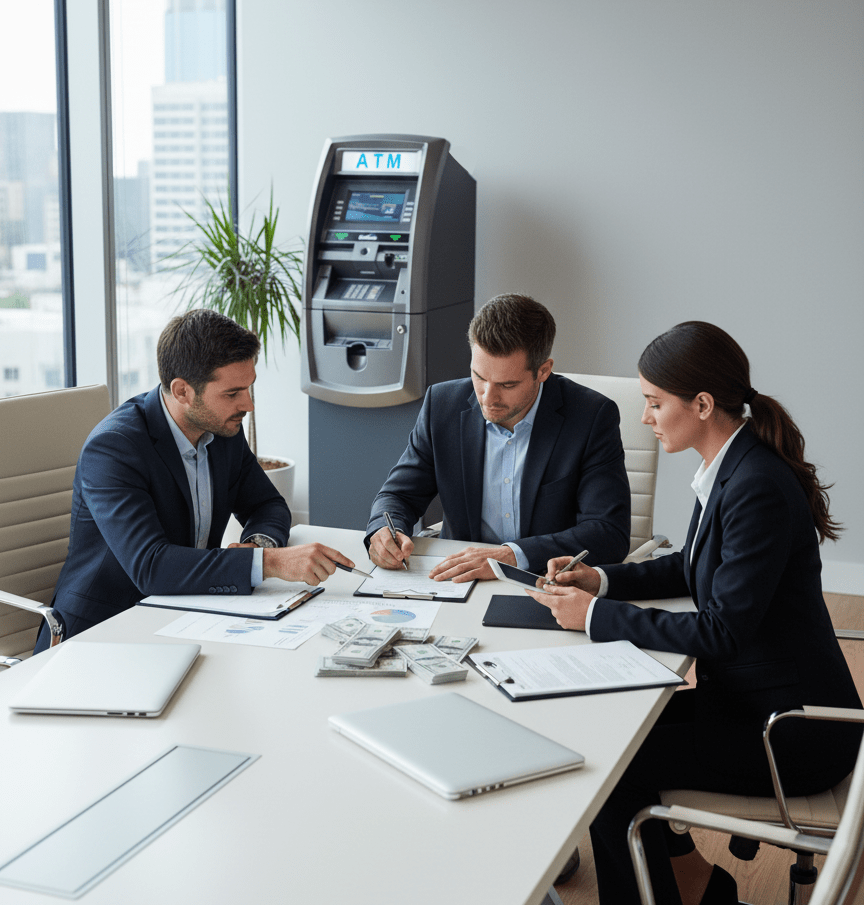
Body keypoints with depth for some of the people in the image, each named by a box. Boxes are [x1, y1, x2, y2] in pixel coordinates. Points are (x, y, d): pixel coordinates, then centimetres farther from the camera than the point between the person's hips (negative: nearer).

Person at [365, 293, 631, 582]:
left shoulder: (594, 417, -11)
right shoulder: (442, 404, -1)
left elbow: (611, 533, -18)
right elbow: (399, 495, 8)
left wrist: (511, 556, -29)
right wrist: (385, 531, -16)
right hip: (459, 581, 3)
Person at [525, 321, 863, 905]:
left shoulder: (758, 487, -26)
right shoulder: (732, 467, 3)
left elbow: (720, 632, -26)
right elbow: (693, 568, 18)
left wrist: (598, 616, -19)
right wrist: (602, 580, 5)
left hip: (795, 735, -9)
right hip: (752, 699, 9)